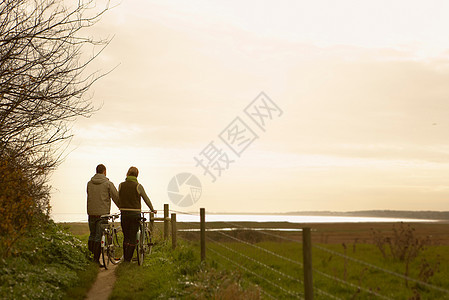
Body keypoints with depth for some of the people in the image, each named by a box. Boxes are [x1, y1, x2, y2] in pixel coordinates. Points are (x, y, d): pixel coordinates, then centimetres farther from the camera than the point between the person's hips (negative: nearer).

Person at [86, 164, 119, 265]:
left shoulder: (89, 183, 7)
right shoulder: (108, 184, -5)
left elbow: (89, 197, 14)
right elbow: (116, 198, -4)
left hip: (91, 213, 4)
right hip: (103, 213, -4)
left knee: (92, 235, 18)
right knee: (99, 237, 0)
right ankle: (96, 260, 0)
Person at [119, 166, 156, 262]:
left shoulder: (121, 185, 1)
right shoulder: (138, 186, -7)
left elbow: (119, 198, 11)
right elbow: (146, 199, 0)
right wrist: (152, 209, 15)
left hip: (124, 214, 3)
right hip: (135, 214, -3)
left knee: (126, 237, 14)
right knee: (133, 238, 3)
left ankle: (125, 258, 16)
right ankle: (128, 259, 3)